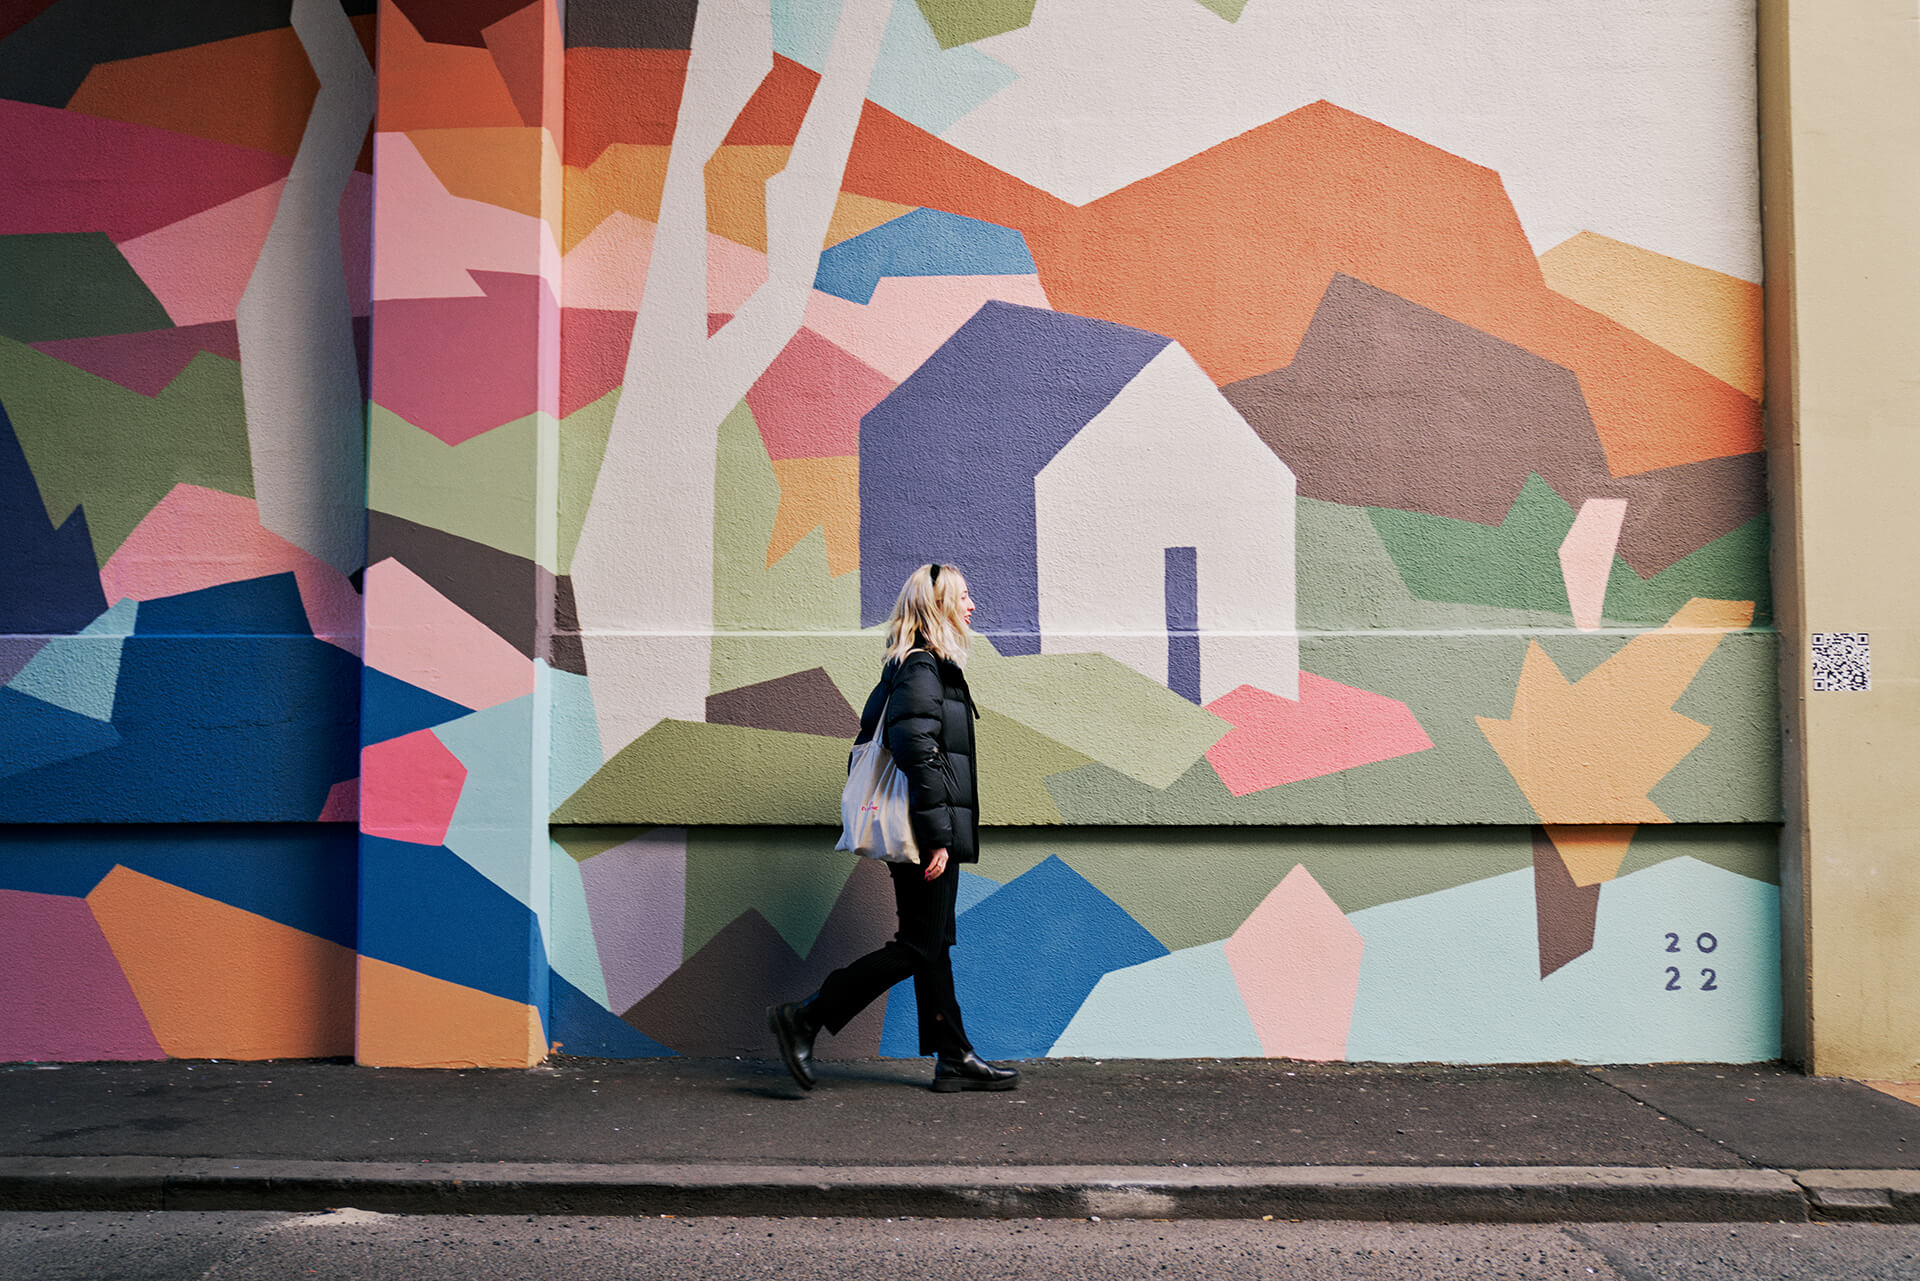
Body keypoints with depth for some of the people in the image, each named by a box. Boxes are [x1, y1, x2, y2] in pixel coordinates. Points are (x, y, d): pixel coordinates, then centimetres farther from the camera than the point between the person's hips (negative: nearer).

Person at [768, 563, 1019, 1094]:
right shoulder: (921, 667, -14)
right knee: (919, 946, -5)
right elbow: (917, 752, -22)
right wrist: (939, 836, -23)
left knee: (933, 944, 12)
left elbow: (867, 743, 21)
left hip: (925, 834, 10)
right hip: (927, 835, -10)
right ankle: (803, 1018, 0)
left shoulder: (907, 667, 17)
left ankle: (954, 1059, 18)